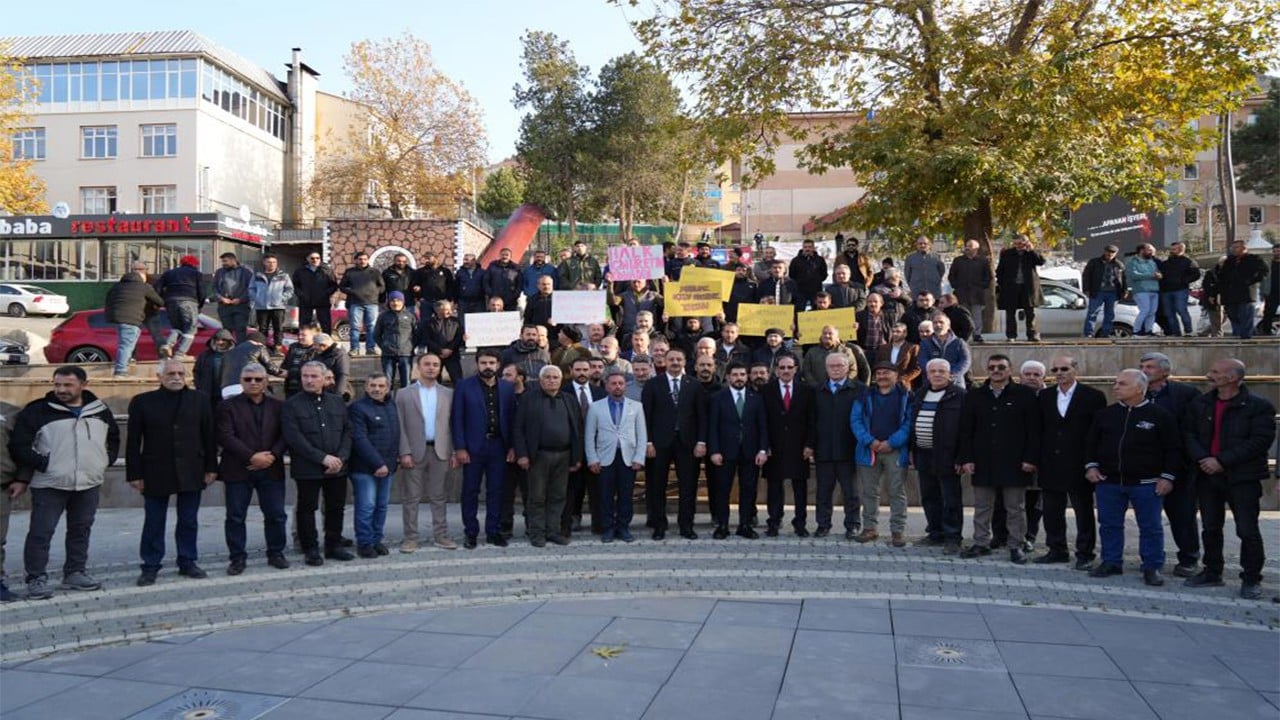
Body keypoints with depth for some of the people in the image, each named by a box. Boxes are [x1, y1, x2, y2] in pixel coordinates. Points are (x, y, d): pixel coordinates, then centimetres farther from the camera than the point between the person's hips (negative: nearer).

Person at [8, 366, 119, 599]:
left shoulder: (100, 410, 7)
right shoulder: (37, 411, -5)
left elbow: (114, 438, 22)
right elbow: (19, 445, -6)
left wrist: (106, 461, 8)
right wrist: (42, 464, -12)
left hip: (90, 484, 4)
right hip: (49, 485, -4)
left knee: (81, 531, 13)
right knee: (41, 533, -1)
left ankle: (75, 573, 24)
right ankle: (36, 578, 9)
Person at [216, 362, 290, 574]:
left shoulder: (278, 406, 10)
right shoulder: (228, 406, 2)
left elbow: (284, 435, 3)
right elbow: (226, 437, -9)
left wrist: (272, 455, -14)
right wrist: (252, 457, -17)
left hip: (271, 469, 2)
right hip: (238, 470, -2)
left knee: (276, 514, 4)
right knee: (235, 516, 4)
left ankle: (276, 553, 19)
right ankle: (237, 557, 15)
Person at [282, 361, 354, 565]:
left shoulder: (337, 401, 10)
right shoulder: (292, 405, -3)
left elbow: (348, 431, 8)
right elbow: (294, 437, -12)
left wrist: (341, 458, -8)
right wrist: (323, 458, -17)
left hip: (338, 467, 4)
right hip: (307, 469, -4)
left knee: (336, 507, 11)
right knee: (307, 509, 4)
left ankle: (334, 545, 24)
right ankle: (311, 549, 16)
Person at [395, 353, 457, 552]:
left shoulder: (448, 394, 7)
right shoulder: (404, 394, 2)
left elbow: (453, 424, 6)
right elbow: (400, 427, -2)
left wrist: (455, 451, 0)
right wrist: (405, 452, -10)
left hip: (440, 451, 2)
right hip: (415, 451, -2)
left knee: (438, 497, 8)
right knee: (411, 497, 3)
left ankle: (441, 535, 14)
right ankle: (410, 538, 10)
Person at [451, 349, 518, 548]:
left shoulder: (507, 387, 7)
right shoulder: (464, 386, 0)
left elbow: (512, 418, 7)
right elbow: (457, 419, -3)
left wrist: (512, 447, 1)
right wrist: (459, 448, -9)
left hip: (499, 446, 2)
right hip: (473, 447, -2)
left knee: (496, 491, 7)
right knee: (470, 492, 5)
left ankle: (494, 532, 16)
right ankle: (471, 533, 14)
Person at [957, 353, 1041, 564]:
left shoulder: (1025, 395, 0)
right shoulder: (974, 396, 7)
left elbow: (1034, 430, -2)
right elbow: (965, 430, 6)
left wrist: (1030, 459, -8)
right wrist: (966, 458, -1)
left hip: (1014, 463, -2)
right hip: (983, 463, 3)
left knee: (1015, 507, 6)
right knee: (982, 506, 10)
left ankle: (1016, 545, 16)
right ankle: (981, 543, 20)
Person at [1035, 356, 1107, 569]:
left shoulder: (1093, 396, -4)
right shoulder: (1045, 396, 8)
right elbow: (1040, 430, 9)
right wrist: (1038, 460, 3)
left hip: (1079, 465, -4)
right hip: (1050, 466, 4)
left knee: (1084, 512, 6)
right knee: (1051, 511, 10)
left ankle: (1085, 553, 16)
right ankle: (1057, 550, 22)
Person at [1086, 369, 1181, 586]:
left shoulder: (1160, 415, -4)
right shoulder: (1106, 414, 6)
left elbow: (1173, 449, -2)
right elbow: (1091, 443, 15)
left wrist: (1168, 476, -7)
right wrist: (1091, 465, 4)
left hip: (1146, 484, -3)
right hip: (1108, 482, 3)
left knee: (1150, 527, 4)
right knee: (1109, 525, 9)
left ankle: (1152, 567, 15)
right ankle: (1111, 562, 21)